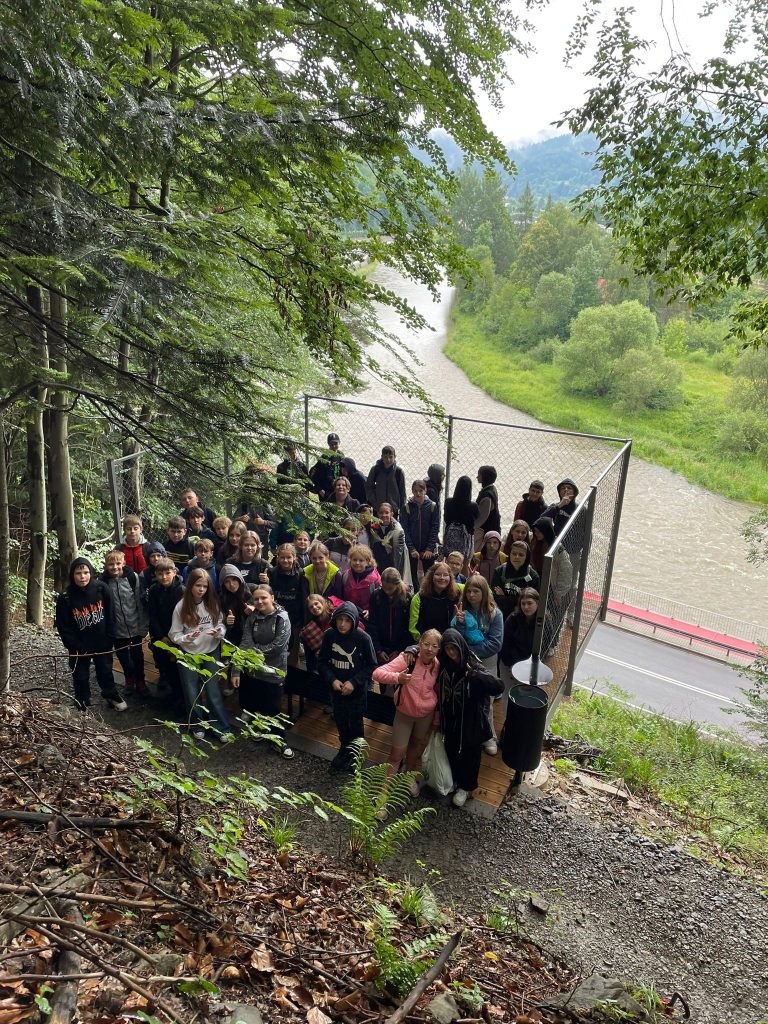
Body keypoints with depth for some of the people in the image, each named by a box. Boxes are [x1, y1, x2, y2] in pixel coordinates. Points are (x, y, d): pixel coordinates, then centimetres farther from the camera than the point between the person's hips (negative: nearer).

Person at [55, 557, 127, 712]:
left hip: (102, 643, 2)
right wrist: (77, 647, -14)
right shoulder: (65, 598, -17)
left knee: (105, 671, 21)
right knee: (81, 676, 13)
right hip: (80, 647, -2)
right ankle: (83, 703, 35)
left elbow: (109, 615, -3)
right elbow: (63, 628, -12)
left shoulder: (101, 589, -13)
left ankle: (111, 694, 45)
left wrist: (109, 638, -3)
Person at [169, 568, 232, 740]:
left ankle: (222, 728, 15)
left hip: (211, 652, 0)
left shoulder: (213, 604, -10)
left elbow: (222, 626, -3)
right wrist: (187, 638, -29)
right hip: (188, 654, 0)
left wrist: (218, 632, -26)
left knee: (212, 691, 2)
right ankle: (198, 725, 31)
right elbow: (174, 634, -9)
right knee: (192, 693, 10)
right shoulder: (181, 607, -13)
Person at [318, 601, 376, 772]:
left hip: (357, 690, -3)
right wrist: (332, 680, -16)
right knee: (340, 720, 20)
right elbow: (322, 662, -2)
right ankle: (345, 749, 45)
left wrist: (354, 682, -19)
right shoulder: (329, 635, -13)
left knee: (355, 723, 14)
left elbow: (371, 666, -11)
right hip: (336, 688, 3)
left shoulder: (363, 638, -21)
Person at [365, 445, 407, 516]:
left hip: (394, 510, 0)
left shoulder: (398, 471, -3)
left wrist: (402, 509, -3)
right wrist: (375, 503, -5)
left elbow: (402, 492, 2)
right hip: (378, 509, 0)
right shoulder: (375, 469, -2)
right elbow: (368, 487, 4)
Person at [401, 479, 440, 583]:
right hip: (411, 549, 0)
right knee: (412, 574, 2)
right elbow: (404, 529, -4)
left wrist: (430, 548, -10)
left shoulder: (433, 506, -2)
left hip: (429, 550, 0)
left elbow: (435, 528, -3)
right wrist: (411, 549, -11)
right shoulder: (407, 507, -2)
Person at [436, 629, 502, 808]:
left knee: (468, 754, 15)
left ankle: (466, 787, 38)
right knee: (451, 751, 21)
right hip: (450, 719, 4)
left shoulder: (472, 666, -24)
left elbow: (499, 686, -33)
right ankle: (455, 780, 47)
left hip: (470, 721, -4)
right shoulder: (444, 664, -12)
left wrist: (476, 675, -44)